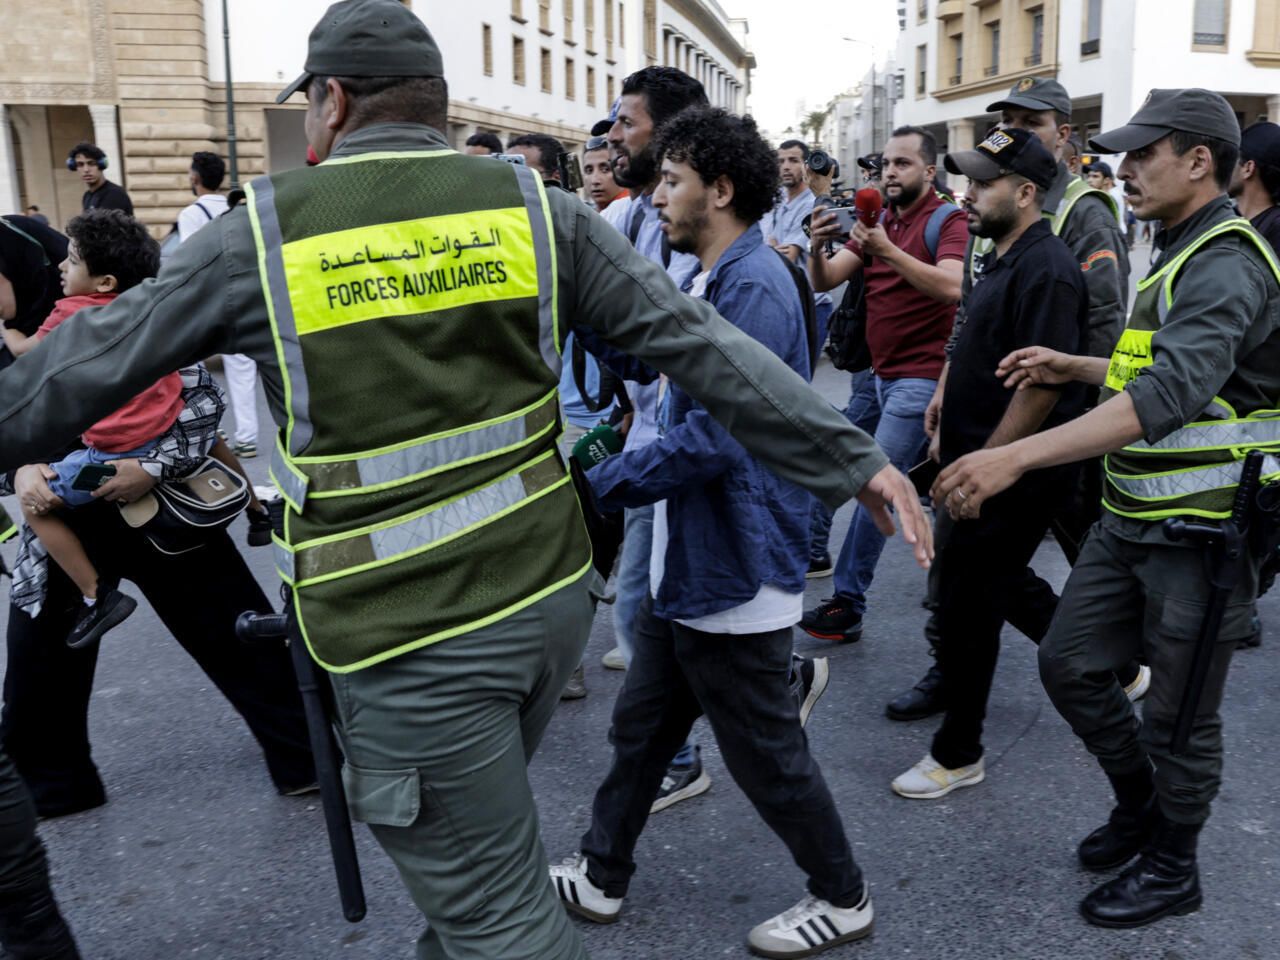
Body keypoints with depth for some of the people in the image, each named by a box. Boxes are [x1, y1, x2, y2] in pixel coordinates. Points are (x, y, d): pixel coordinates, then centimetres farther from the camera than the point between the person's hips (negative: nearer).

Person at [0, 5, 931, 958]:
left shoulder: (261, 232, -6)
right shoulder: (535, 207, 1)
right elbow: (703, 343, -2)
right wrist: (853, 458, 3)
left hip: (408, 633, -4)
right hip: (548, 593, 5)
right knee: (471, 833, 30)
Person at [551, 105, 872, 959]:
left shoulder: (752, 287, -21)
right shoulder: (712, 279, 13)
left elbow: (714, 437, -28)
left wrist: (598, 482, -20)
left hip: (735, 568, -10)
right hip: (686, 557, 10)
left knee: (765, 753, 6)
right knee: (642, 724, 19)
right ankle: (602, 875, 36)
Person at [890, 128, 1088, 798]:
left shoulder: (1045, 271, -19)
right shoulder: (1005, 260, 13)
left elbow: (1042, 385, -25)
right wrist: (955, 443, 19)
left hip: (1012, 478, -10)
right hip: (984, 463, 10)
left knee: (967, 608, -2)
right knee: (1004, 587, 21)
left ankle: (958, 753, 12)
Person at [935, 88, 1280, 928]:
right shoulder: (1181, 253, 12)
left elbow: (1169, 396, -36)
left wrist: (1018, 456, -44)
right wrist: (1076, 369, 8)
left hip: (1204, 532, -9)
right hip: (1135, 515, 9)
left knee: (1179, 713, 7)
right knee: (1071, 663, 13)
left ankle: (1171, 869, 29)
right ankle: (1141, 802, 36)